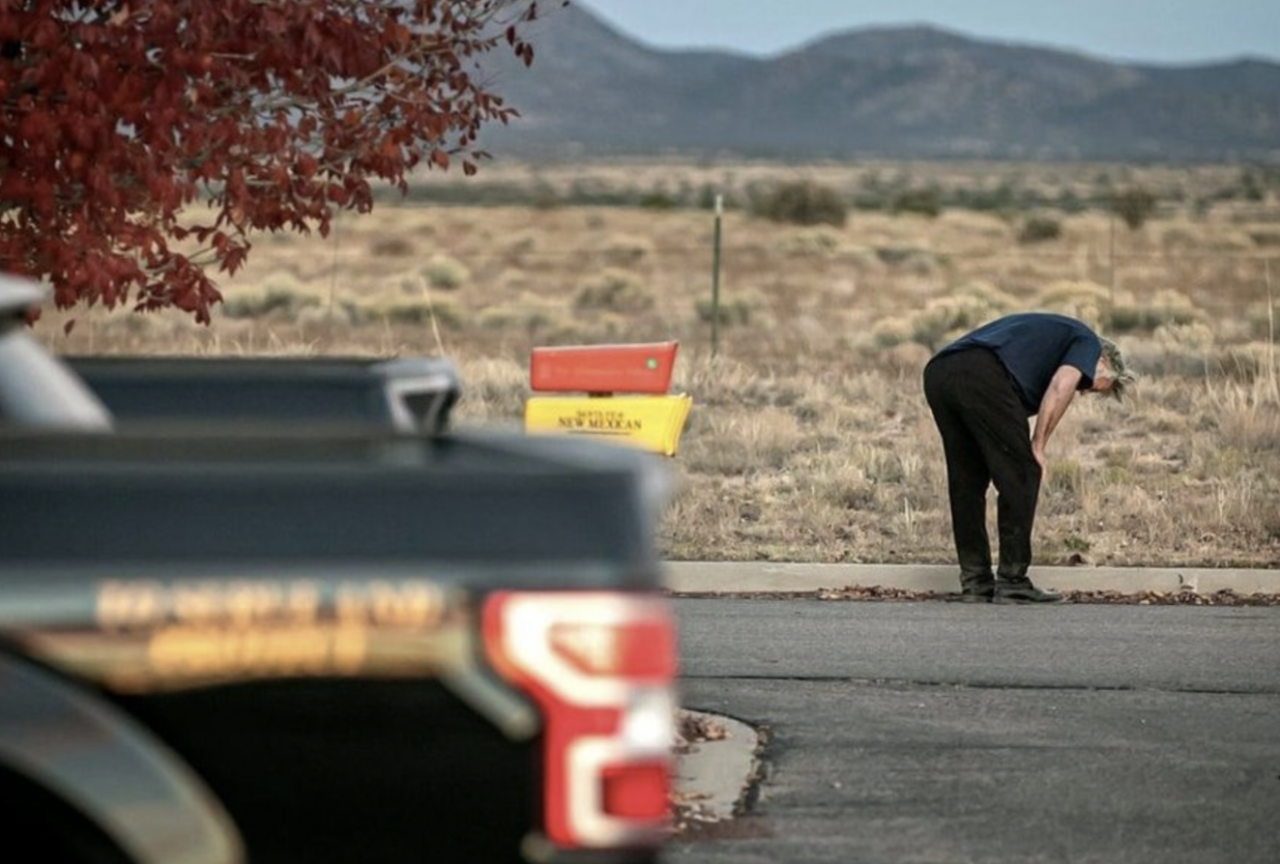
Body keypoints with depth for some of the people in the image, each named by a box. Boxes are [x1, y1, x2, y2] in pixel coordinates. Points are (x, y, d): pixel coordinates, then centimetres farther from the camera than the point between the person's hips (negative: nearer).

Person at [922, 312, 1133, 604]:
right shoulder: (1087, 342, 19)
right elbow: (1061, 386, -3)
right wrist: (1038, 446, 2)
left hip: (937, 373, 8)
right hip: (983, 377, -8)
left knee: (966, 482, 18)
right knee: (1021, 477, 4)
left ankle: (975, 582, 20)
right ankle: (1012, 582, 7)